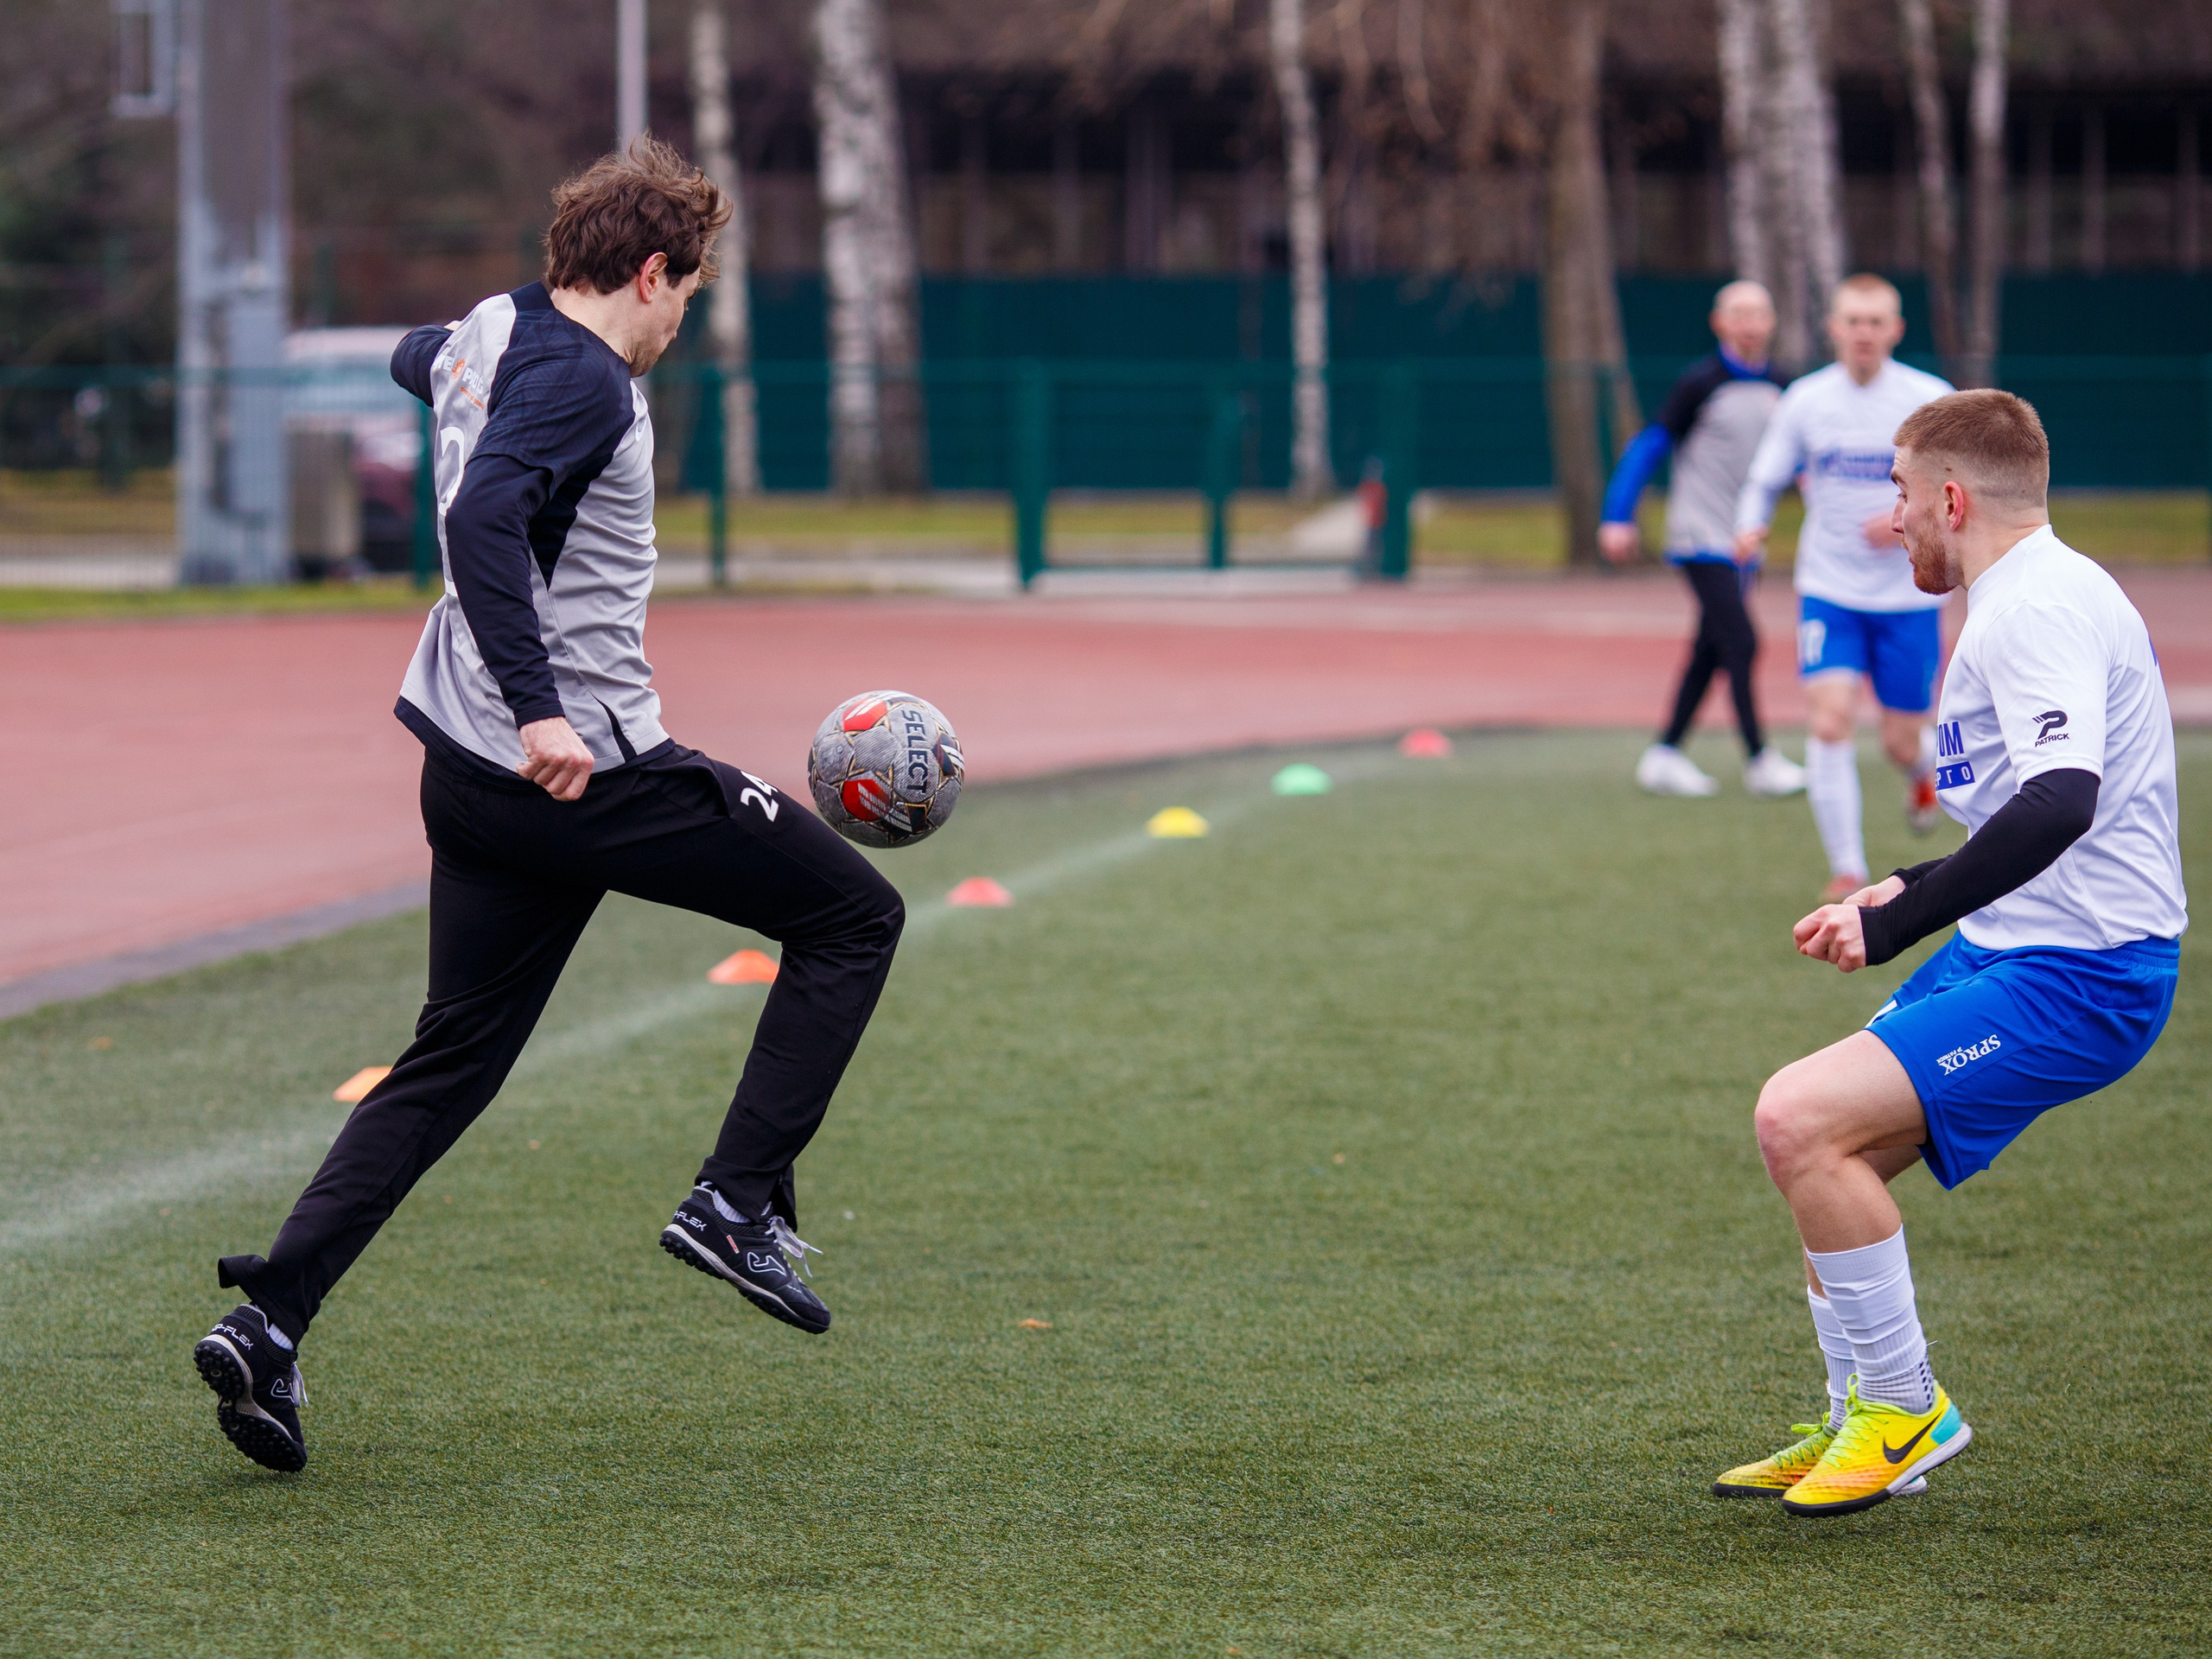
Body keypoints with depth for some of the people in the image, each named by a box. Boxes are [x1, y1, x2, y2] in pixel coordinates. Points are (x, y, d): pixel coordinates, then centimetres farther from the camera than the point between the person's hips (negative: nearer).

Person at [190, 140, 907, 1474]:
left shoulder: (490, 334, 12)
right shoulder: (581, 378, -15)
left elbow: (421, 362, 37)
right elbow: (482, 515, -31)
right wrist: (538, 707, -32)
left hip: (473, 770, 9)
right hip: (590, 764, -9)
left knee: (451, 1064, 13)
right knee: (854, 914, 6)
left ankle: (268, 1323, 2)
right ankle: (740, 1204, 1)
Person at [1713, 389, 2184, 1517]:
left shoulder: (2040, 608, -17)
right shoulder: (2030, 601, 17)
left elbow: (2062, 802, -34)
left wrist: (1895, 924, -33)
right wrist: (1912, 895, 29)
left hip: (2073, 979, -11)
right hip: (2012, 954, 11)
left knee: (1802, 1119, -20)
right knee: (1823, 1149, 14)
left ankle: (1904, 1409, -7)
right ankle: (1861, 1426, 25)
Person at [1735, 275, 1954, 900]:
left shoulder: (1930, 400, -7)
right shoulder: (1805, 400, -2)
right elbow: (1765, 480, 7)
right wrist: (1751, 526, -14)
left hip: (1910, 596, -1)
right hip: (1829, 591, 1)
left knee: (1903, 742, 5)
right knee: (1829, 720, -17)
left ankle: (1925, 767, 45)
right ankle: (1847, 869, -9)